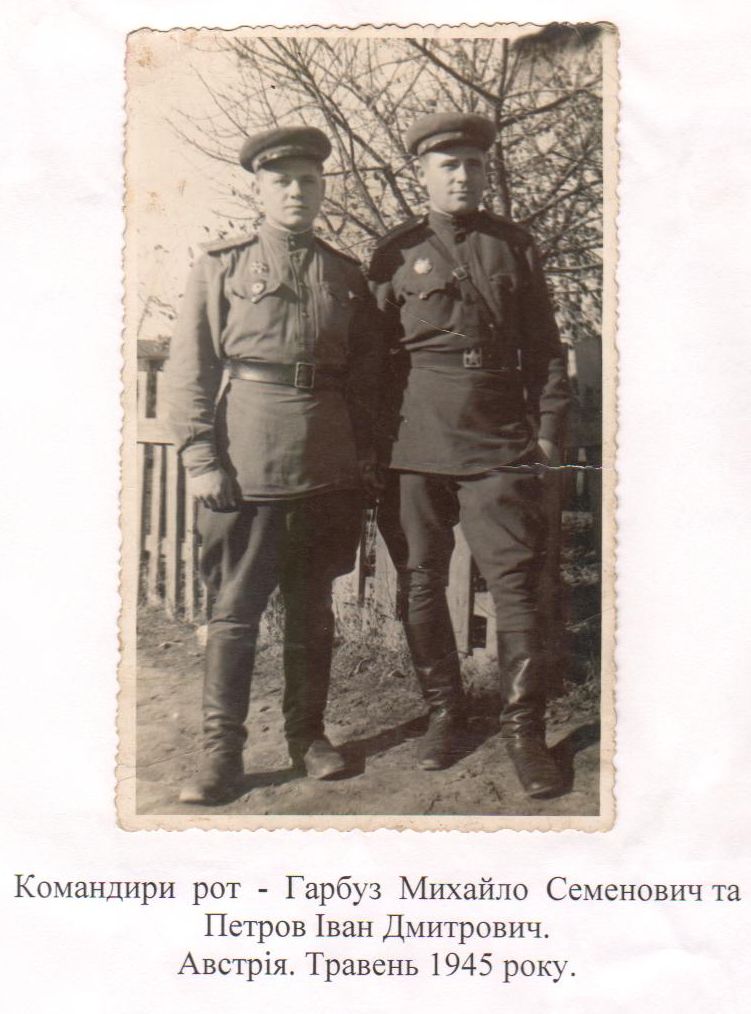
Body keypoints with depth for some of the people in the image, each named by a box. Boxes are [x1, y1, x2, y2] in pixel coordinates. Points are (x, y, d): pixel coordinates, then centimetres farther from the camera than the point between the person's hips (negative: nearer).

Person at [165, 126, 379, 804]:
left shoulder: (347, 275, 13)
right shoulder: (220, 268, 4)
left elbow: (365, 373, 15)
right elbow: (190, 369, 1)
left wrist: (366, 454, 9)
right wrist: (201, 459, -7)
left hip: (330, 470, 3)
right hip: (246, 467, -3)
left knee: (313, 606, 11)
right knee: (235, 609, 1)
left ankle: (308, 734, 23)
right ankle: (222, 751, 9)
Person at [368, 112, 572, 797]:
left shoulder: (515, 246, 12)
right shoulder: (396, 253, 9)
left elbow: (544, 346, 13)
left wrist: (549, 427, 4)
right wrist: (374, 440, 5)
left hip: (499, 440, 0)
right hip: (416, 443, 0)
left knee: (515, 583, -5)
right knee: (421, 585, 6)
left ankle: (525, 730, 5)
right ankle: (443, 713, 22)